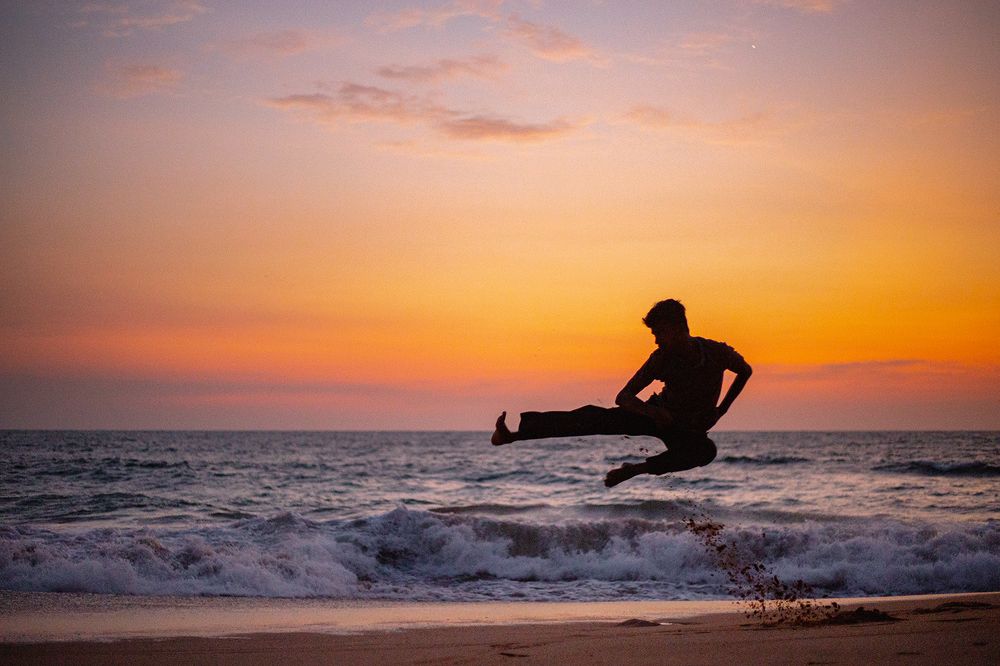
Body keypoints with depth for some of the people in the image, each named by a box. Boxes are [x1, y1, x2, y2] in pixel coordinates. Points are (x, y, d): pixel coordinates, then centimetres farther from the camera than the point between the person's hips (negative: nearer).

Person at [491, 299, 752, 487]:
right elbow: (623, 397, -16)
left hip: (691, 429, -1)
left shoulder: (717, 353, -19)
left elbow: (745, 371, 3)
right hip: (659, 413, 1)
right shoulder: (662, 358, -16)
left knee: (706, 451, -40)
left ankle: (636, 469, -35)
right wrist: (653, 412, -37)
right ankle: (519, 431, -32)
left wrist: (720, 411, -6)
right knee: (595, 417, -21)